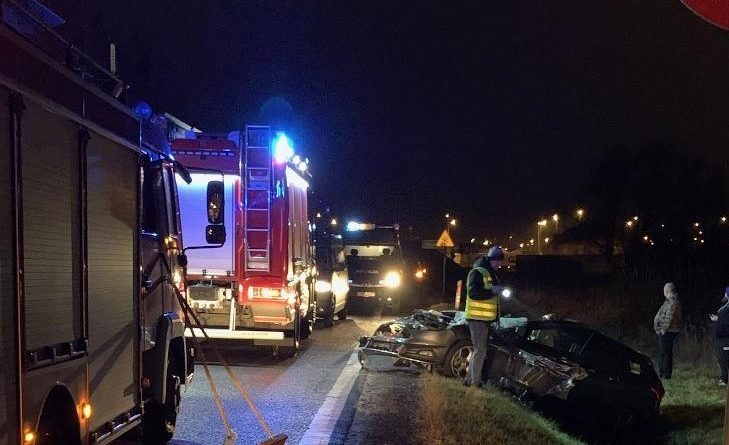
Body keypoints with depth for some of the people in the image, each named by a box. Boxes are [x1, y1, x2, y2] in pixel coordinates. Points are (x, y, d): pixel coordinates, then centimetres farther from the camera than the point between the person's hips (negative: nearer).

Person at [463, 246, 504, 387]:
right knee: (480, 350, -9)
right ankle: (475, 383, -5)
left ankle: (469, 380, 22)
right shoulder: (477, 273, -12)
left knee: (480, 350, 14)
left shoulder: (492, 275, 19)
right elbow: (473, 293, -24)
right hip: (477, 317, -10)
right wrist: (492, 290, -22)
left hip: (485, 318, 10)